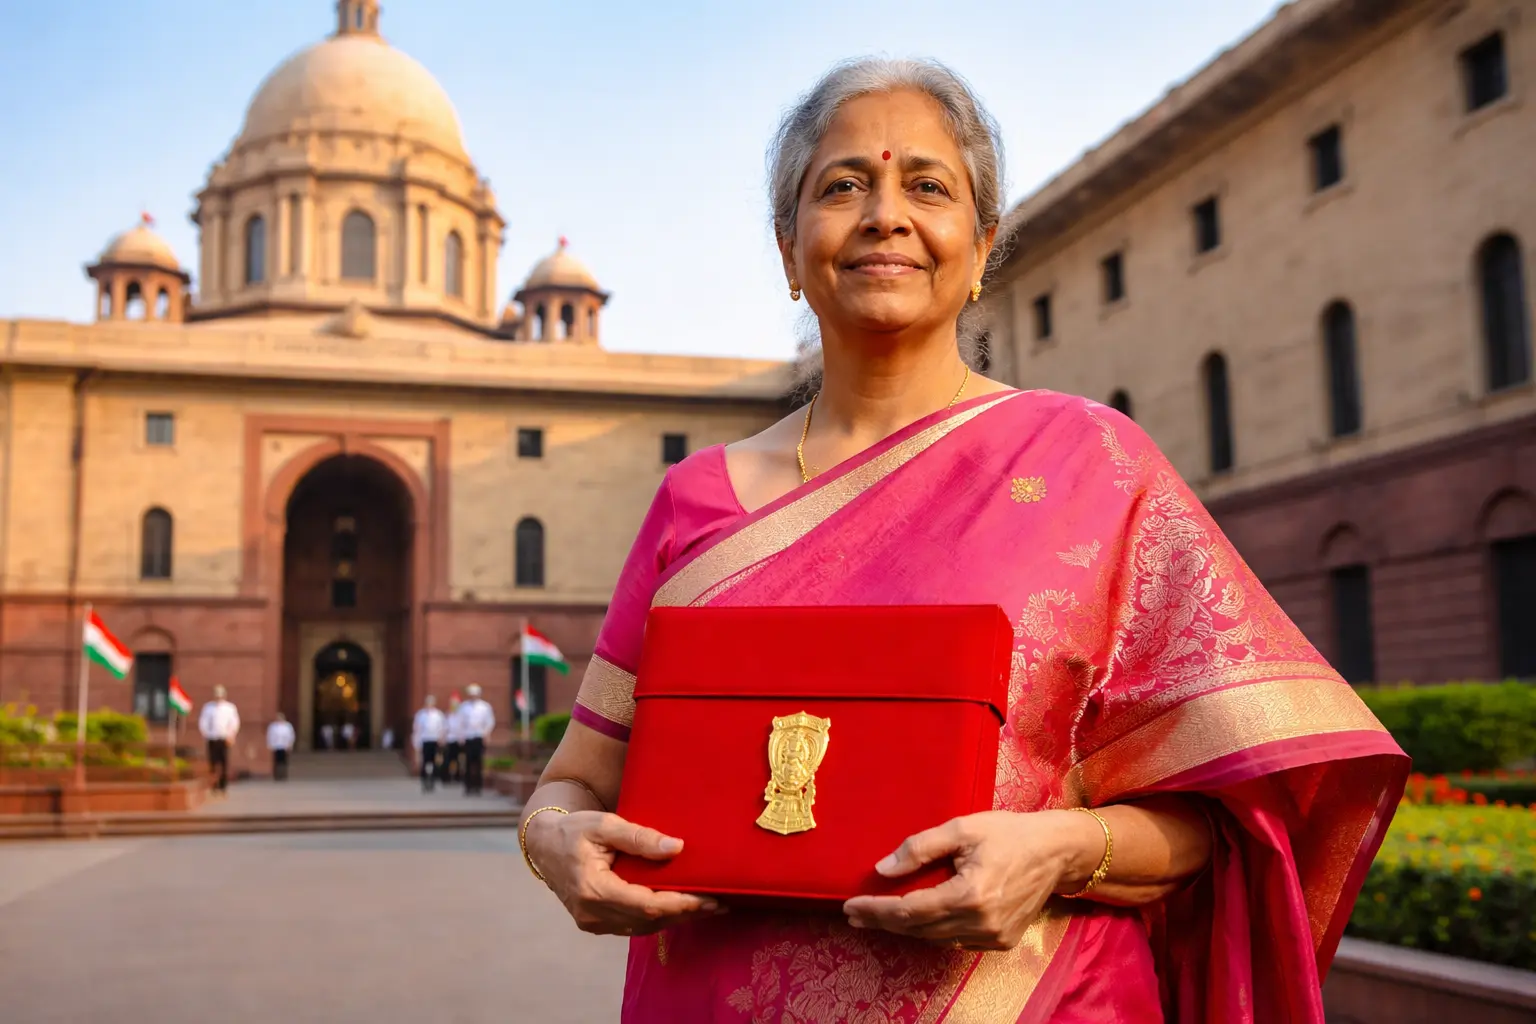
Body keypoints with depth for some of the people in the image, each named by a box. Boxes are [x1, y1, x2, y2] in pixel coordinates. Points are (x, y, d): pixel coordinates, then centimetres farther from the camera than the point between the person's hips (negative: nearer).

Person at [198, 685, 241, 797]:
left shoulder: (229, 708, 5)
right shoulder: (208, 707, 6)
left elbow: (235, 723, 5)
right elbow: (202, 722, 7)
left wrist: (230, 736, -3)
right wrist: (206, 734, -2)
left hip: (224, 740, 0)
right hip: (212, 740, 1)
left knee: (225, 763, -4)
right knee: (213, 763, -1)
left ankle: (224, 786, 1)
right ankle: (214, 786, 5)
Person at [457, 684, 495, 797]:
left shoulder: (485, 706, 5)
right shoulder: (463, 707, 9)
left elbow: (490, 722, 5)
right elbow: (460, 722, 10)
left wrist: (486, 733, -3)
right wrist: (462, 734, 1)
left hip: (479, 738, -1)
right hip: (467, 739, 1)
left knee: (479, 763, -2)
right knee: (468, 763, -1)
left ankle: (478, 786, 2)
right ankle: (468, 787, 3)